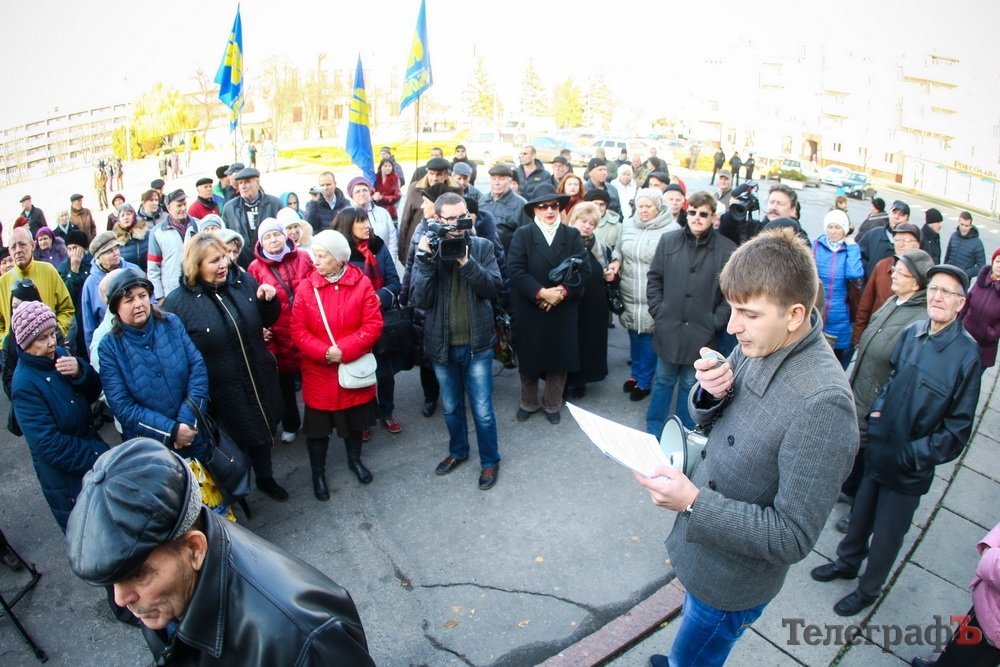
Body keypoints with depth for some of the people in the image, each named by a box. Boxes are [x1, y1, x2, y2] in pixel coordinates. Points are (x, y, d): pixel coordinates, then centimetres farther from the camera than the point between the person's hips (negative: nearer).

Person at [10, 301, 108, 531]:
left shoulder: (59, 354, -6)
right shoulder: (24, 385, -24)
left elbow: (93, 395, -1)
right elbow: (49, 445, -25)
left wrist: (80, 372, -21)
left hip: (90, 443, 6)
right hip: (65, 474, -6)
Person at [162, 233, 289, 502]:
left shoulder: (244, 281, -4)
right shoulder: (178, 302, -14)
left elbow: (267, 321, 8)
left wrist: (269, 301, -12)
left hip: (259, 378, 4)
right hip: (222, 390, -4)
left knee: (262, 429, 22)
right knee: (234, 439, 14)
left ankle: (265, 477, 47)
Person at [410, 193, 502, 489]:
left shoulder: (483, 246, -4)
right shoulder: (427, 249, -4)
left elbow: (493, 287, -14)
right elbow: (419, 300, -13)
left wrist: (466, 261, -25)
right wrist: (426, 259, -23)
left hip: (477, 344, -1)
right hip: (442, 345, 2)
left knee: (483, 410, 7)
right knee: (451, 407, 20)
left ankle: (490, 461, 27)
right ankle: (458, 451, 42)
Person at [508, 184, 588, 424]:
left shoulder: (572, 235, 5)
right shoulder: (522, 234, -1)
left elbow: (583, 269, -4)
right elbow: (515, 269, -12)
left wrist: (563, 291, -18)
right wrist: (541, 292, -21)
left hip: (563, 310, 2)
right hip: (530, 310, -1)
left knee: (559, 359, 9)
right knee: (529, 359, 10)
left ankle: (552, 405, 28)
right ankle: (528, 403, 30)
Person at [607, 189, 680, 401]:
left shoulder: (671, 230, -14)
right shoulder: (628, 226, 5)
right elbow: (619, 250, 19)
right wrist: (616, 262, -2)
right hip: (629, 294, 5)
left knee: (649, 337, 6)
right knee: (634, 334, 19)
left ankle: (644, 382, 23)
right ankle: (635, 374, 38)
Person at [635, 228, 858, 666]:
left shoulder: (822, 404, -34)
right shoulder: (757, 346, -12)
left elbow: (793, 537, -28)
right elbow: (705, 417, 4)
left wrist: (694, 503, -32)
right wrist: (709, 393, -18)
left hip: (731, 581, -6)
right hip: (703, 551, 7)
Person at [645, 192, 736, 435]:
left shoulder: (727, 249, -8)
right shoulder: (668, 240, -1)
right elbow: (654, 278, 5)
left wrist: (715, 323, -9)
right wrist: (658, 312, -1)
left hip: (701, 333, -1)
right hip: (668, 328, 2)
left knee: (691, 385, 13)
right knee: (663, 380, 16)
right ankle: (653, 431, 32)